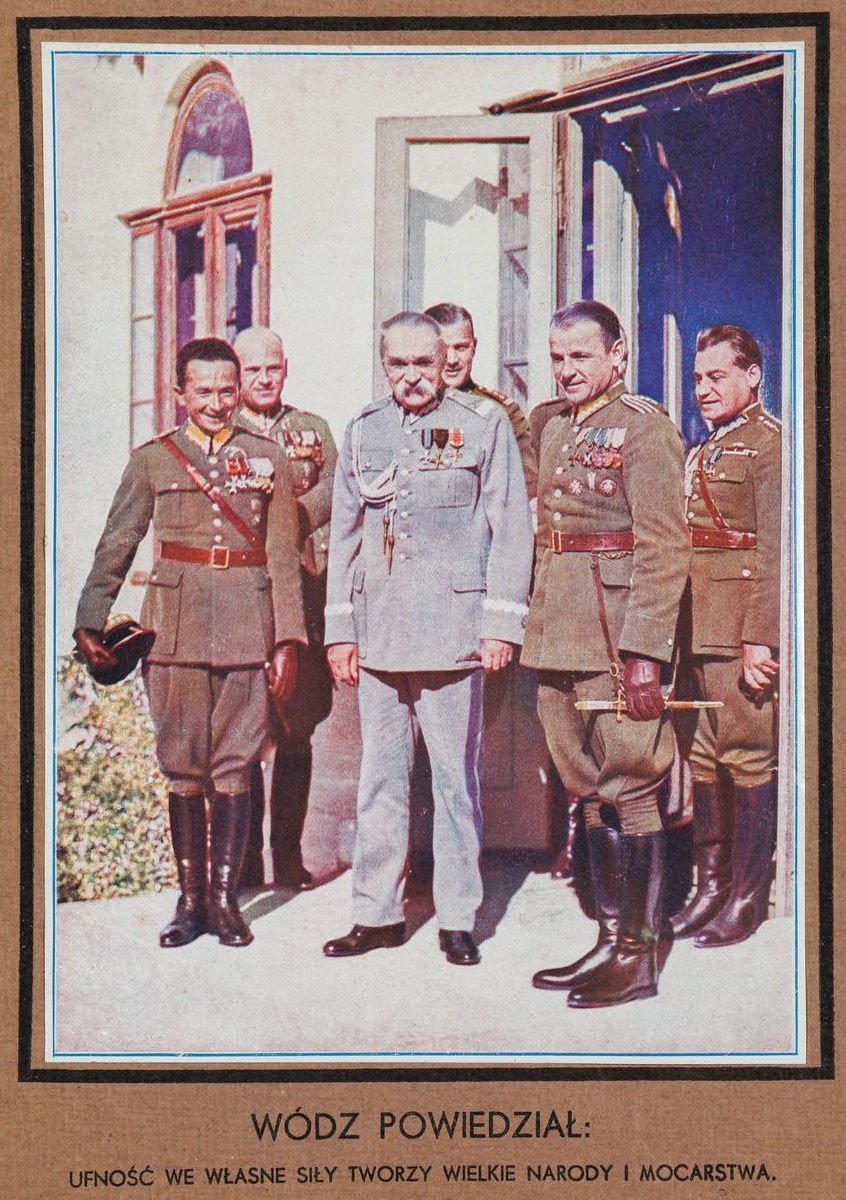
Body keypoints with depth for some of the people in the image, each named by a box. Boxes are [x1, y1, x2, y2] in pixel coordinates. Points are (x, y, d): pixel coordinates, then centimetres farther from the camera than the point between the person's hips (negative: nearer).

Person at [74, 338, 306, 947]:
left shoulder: (267, 457, 9)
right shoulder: (152, 459, 8)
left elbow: (285, 556, 7)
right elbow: (115, 545, 10)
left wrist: (288, 640, 2)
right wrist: (90, 621, 4)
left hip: (247, 629, 0)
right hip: (176, 626, 0)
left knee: (235, 765, 2)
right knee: (183, 767, 4)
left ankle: (225, 898, 11)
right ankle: (190, 899, 14)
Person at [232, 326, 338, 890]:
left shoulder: (313, 428, 16)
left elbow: (334, 490, 1)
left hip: (304, 590, 2)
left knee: (298, 732, 4)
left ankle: (289, 853, 12)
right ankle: (246, 858, 7)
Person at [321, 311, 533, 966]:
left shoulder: (485, 425, 3)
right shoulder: (363, 432, 14)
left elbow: (511, 529, 0)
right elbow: (344, 535, 16)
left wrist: (500, 624, -6)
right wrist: (339, 629, 11)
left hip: (453, 632, -4)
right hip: (378, 634, 4)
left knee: (456, 777, 2)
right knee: (380, 777, 8)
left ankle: (458, 917, 12)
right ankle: (377, 912, 17)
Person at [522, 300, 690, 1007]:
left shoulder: (644, 425, -8)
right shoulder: (559, 430, 16)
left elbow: (665, 549, -14)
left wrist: (644, 650, -21)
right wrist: (533, 627, 15)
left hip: (616, 635, -8)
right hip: (559, 640, 8)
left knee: (628, 789, -2)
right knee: (591, 791, 12)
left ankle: (640, 955, 7)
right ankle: (611, 938, 22)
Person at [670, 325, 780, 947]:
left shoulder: (770, 442, -6)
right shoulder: (703, 451, 20)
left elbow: (775, 549, -14)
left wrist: (761, 638, -19)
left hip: (740, 627, -8)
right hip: (695, 629, 8)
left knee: (747, 757, -2)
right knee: (705, 758, 11)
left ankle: (747, 898, 6)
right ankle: (710, 887, 20)